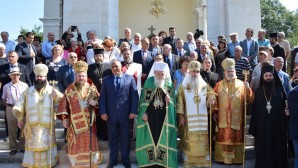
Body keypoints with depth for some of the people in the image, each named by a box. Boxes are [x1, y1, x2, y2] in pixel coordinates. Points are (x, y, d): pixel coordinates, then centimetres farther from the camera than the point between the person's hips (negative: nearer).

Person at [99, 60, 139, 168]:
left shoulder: (130, 79, 4)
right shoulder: (106, 80, 9)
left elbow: (135, 96, -1)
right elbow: (102, 97, 4)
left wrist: (133, 111, -8)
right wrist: (103, 112, -6)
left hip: (125, 114, -1)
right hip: (111, 114, 1)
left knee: (125, 138, 9)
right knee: (113, 138, 11)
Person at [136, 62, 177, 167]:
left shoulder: (169, 83, 1)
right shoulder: (149, 81, -1)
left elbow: (172, 98, 6)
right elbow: (144, 98, -1)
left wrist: (169, 100, -17)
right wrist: (144, 112, -8)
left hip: (164, 115, 1)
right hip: (150, 114, 0)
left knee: (163, 138, 4)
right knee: (150, 137, 4)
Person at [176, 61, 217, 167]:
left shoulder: (205, 86, 10)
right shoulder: (183, 87, 2)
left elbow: (211, 95, 0)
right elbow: (180, 102, -2)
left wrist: (211, 100, -24)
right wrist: (181, 116, -8)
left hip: (202, 119, 2)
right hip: (188, 119, -2)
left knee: (203, 140, 5)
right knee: (189, 141, 0)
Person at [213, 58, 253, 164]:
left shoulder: (242, 85, 6)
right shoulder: (219, 85, 8)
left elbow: (249, 100, -4)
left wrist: (248, 89, -19)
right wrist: (214, 113, -1)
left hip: (237, 118, 0)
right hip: (223, 118, 0)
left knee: (237, 138, 3)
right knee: (224, 138, 2)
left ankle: (237, 158, 14)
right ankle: (223, 158, 11)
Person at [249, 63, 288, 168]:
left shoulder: (280, 90, 2)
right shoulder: (259, 91, 4)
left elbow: (285, 106, 2)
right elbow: (254, 110, 2)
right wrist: (253, 127, -2)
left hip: (277, 125, -1)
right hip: (262, 126, 1)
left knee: (277, 149, 5)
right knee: (263, 150, 6)